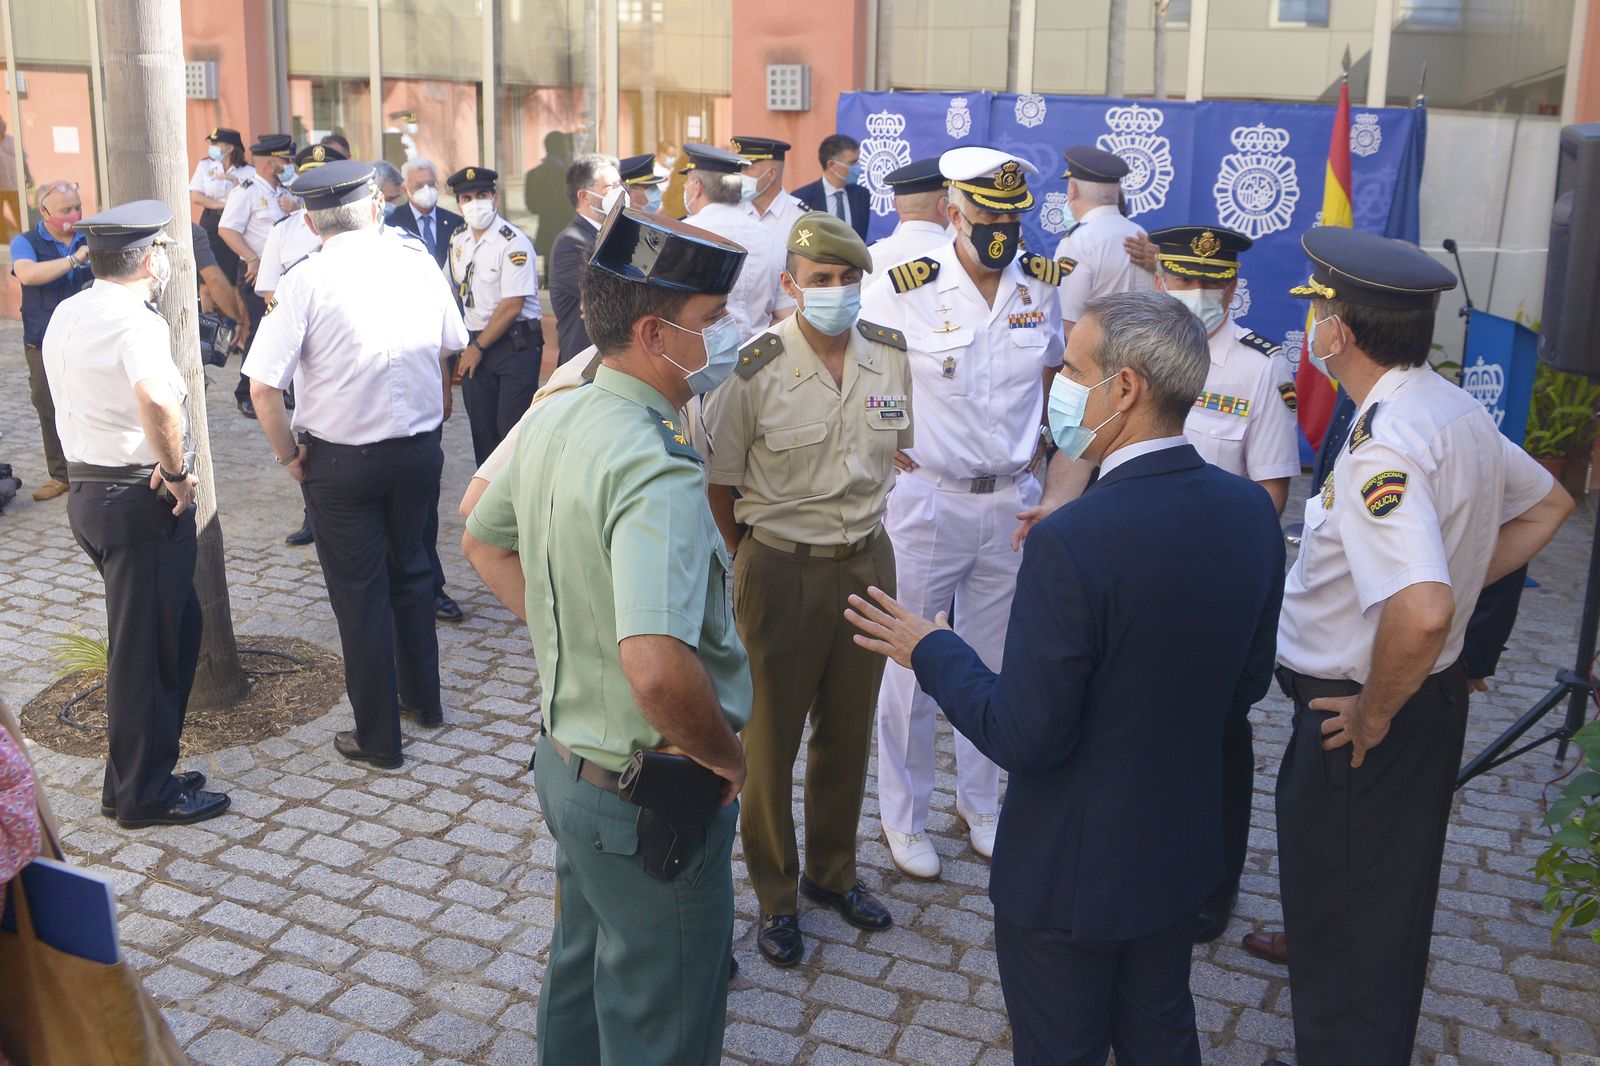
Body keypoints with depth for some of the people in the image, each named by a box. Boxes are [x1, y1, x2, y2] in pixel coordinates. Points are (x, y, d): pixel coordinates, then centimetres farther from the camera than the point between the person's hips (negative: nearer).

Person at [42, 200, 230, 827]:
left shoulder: (66, 315, 10)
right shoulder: (137, 322, -19)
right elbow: (157, 401, -39)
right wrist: (176, 473, -24)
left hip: (87, 489, 9)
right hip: (140, 499, -9)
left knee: (175, 625, 19)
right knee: (145, 647, 2)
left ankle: (135, 778, 29)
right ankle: (143, 796, 15)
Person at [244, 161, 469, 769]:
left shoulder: (305, 283, -14)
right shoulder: (420, 262, -2)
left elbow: (262, 386, -17)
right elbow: (449, 349, 6)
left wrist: (288, 455, -4)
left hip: (341, 462, -4)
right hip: (420, 450, 4)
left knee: (359, 594, 8)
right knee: (410, 572, 22)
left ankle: (378, 739, 19)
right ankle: (423, 699, 37)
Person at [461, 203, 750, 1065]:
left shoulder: (553, 422, -1)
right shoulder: (658, 474, -30)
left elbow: (484, 542, 17)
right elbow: (658, 668, -42)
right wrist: (726, 757, -24)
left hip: (568, 760, 9)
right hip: (654, 800, -9)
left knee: (581, 980, 29)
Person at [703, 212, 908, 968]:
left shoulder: (892, 356, -3)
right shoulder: (755, 370, -16)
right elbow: (717, 482, -7)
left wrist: (863, 526, 13)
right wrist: (754, 561, -1)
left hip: (868, 562, 4)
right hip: (782, 570, -4)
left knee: (849, 729, 18)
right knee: (771, 734, 11)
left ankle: (832, 871, 40)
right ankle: (774, 895, 30)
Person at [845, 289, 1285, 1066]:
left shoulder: (1071, 542, -31)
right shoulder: (1250, 510, -8)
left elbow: (1025, 738, -25)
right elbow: (1248, 682, 4)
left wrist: (932, 651, -10)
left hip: (1069, 871, -6)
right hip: (1181, 848, 7)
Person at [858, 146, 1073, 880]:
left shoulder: (1042, 286, 1)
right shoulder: (903, 290, -12)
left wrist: (1035, 446, 10)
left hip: (1012, 501, 4)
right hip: (928, 498, -4)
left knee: (994, 662, 15)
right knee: (912, 665, 6)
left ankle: (980, 803, 34)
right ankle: (904, 815, 23)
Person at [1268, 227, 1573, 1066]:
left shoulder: (1383, 447, -29)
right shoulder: (1457, 410, 0)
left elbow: (1422, 611, -41)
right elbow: (1546, 505, 18)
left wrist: (1372, 714, -24)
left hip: (1367, 719, -10)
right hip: (1433, 692, 10)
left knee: (1339, 925, 9)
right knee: (1390, 898, 29)